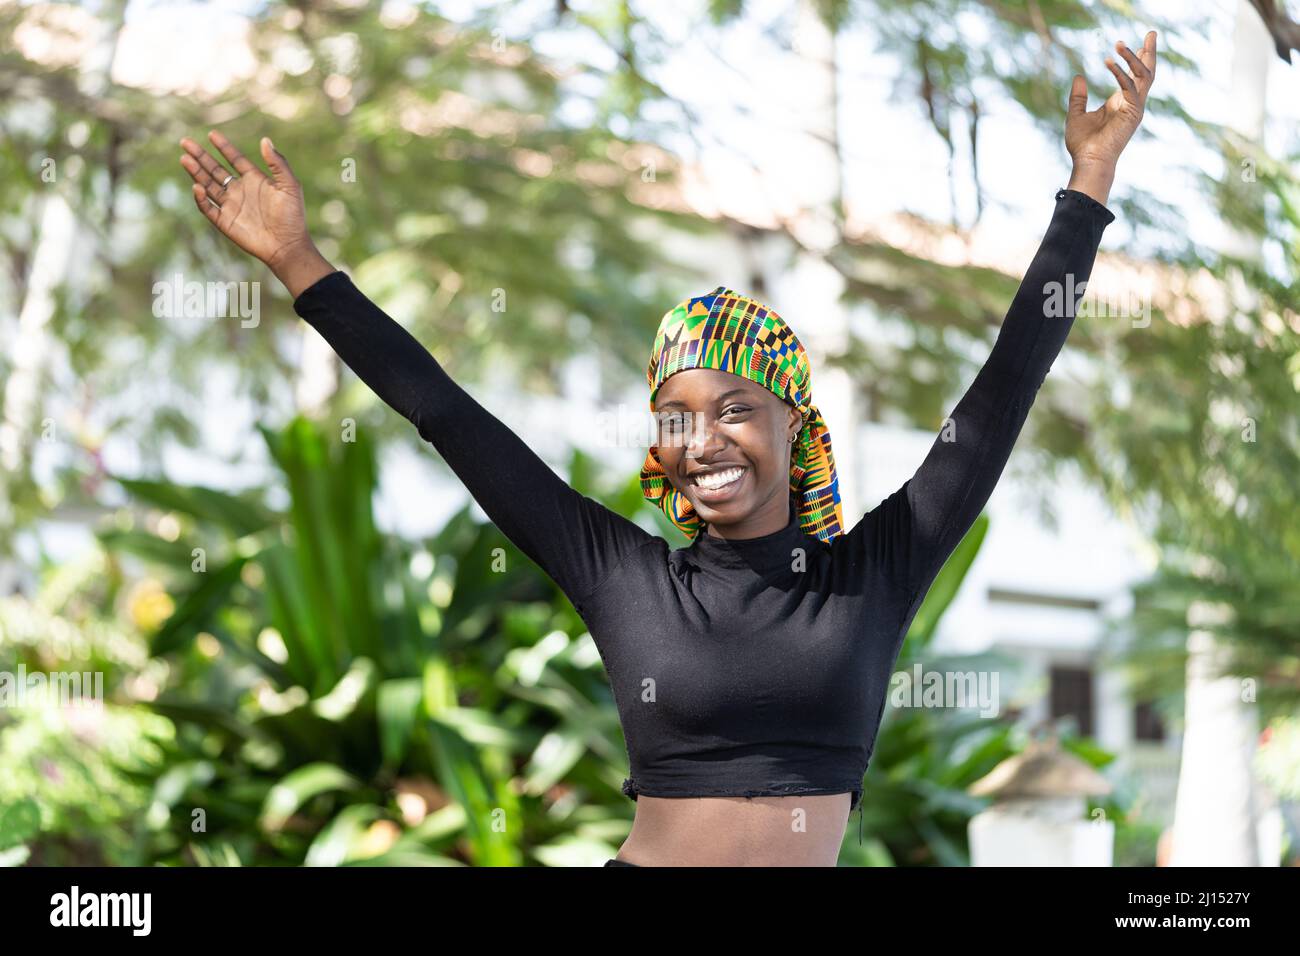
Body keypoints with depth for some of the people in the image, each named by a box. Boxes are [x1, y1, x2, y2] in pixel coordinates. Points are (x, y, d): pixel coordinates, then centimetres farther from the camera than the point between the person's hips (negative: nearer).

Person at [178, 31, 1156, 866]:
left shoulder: (874, 571, 0)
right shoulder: (625, 577, 0)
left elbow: (1006, 388, 2)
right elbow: (448, 416, 1)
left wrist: (1092, 177, 3)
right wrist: (298, 263, 1)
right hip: (653, 856, 0)